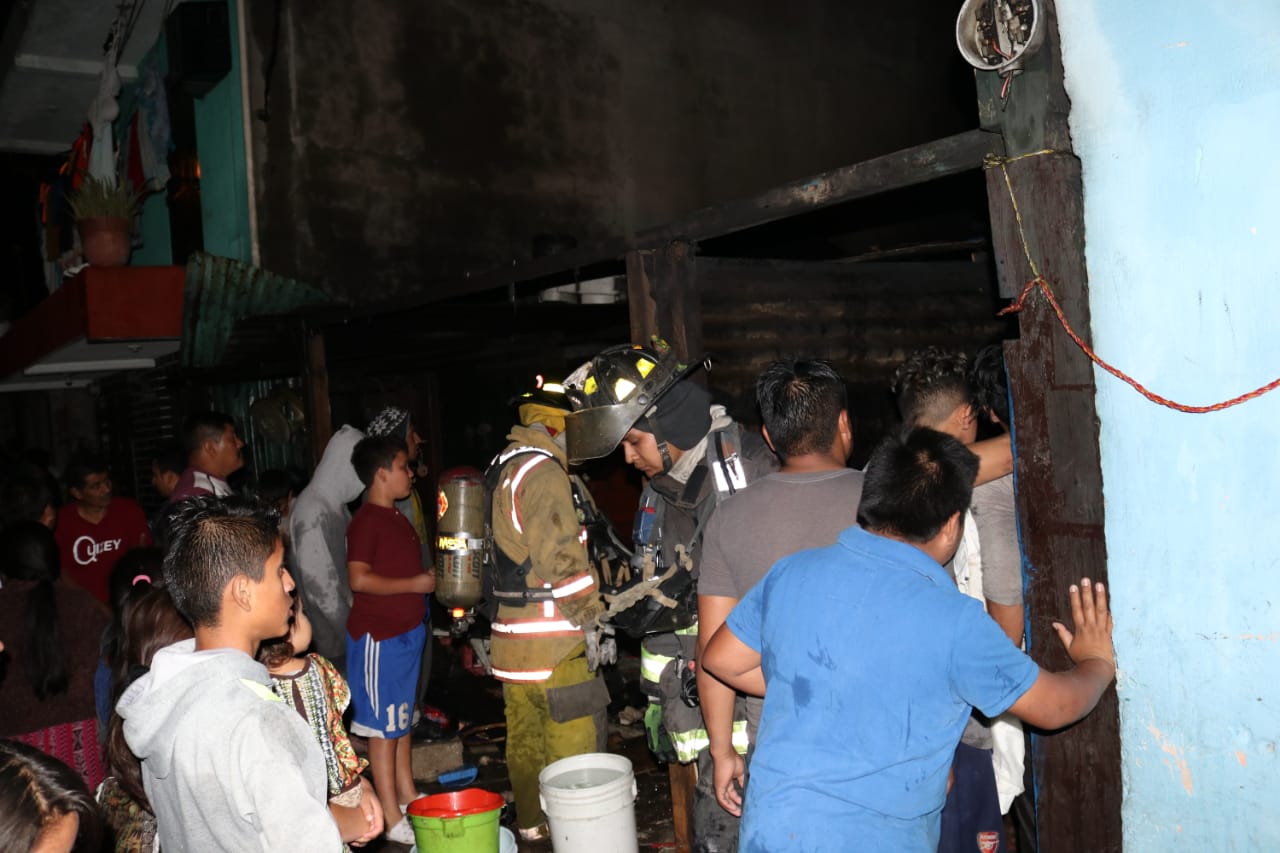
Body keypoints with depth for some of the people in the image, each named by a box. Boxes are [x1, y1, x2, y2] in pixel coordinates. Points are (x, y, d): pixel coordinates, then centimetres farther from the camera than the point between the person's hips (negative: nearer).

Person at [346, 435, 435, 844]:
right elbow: (359, 578, -25)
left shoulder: (397, 517, 12)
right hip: (378, 637, -9)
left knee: (403, 720, 18)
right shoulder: (366, 521, -16)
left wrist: (428, 581, 7)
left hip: (406, 632, 9)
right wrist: (415, 584, -19)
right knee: (383, 726, 0)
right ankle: (392, 818, 7)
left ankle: (408, 797, 30)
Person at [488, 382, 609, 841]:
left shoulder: (504, 468, 15)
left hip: (513, 636, 10)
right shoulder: (543, 471, -17)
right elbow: (563, 560, -23)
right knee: (573, 746, -1)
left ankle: (532, 825, 33)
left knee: (526, 741, 20)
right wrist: (595, 619, -14)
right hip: (554, 644, -10)